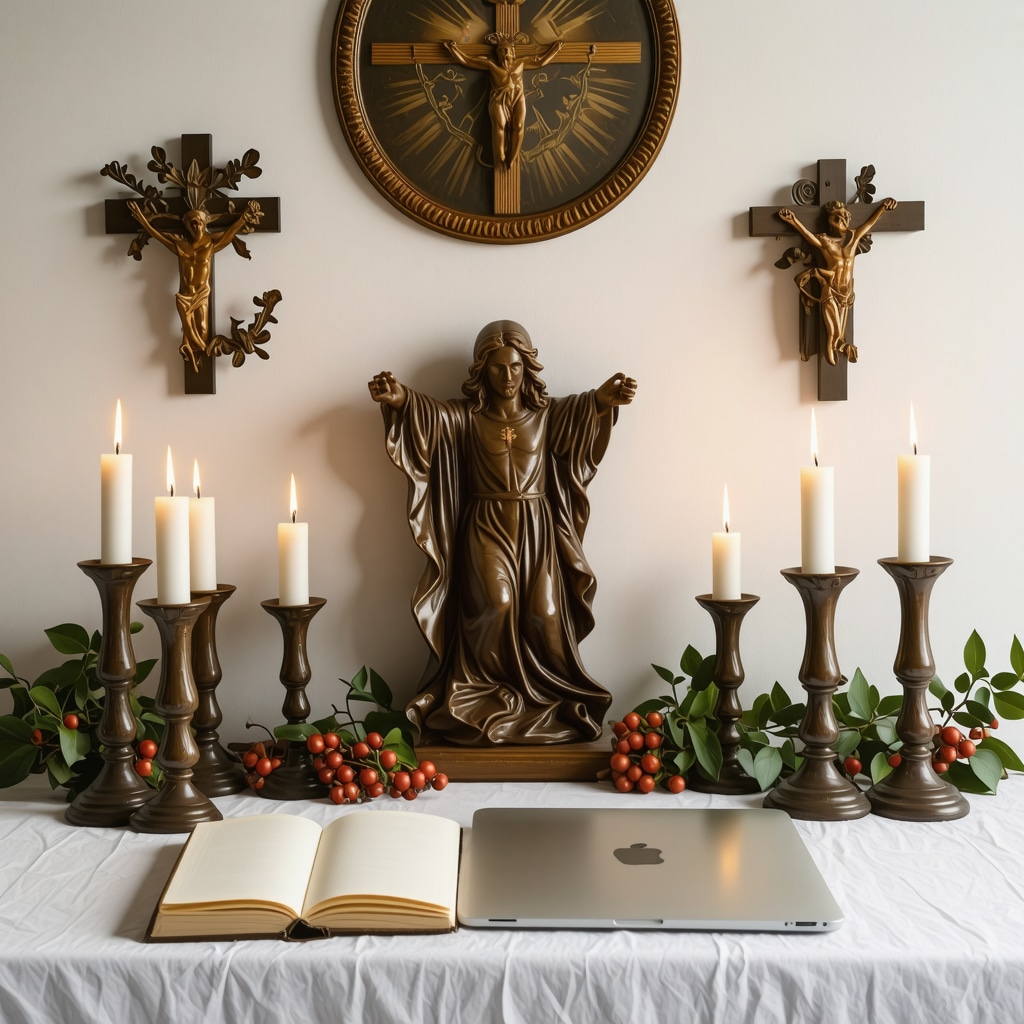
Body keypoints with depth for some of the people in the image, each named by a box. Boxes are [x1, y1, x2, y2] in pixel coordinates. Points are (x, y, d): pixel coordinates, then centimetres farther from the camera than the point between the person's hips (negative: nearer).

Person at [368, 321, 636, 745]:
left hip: (537, 530, 1)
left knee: (545, 614, -8)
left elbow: (584, 408, -14)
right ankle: (489, 698, 1)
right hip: (486, 530, -1)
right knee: (496, 606, -18)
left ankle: (551, 702, 11)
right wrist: (400, 399, -38)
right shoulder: (464, 416, 3)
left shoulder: (548, 414, 6)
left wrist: (602, 400, -38)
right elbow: (428, 413, -15)